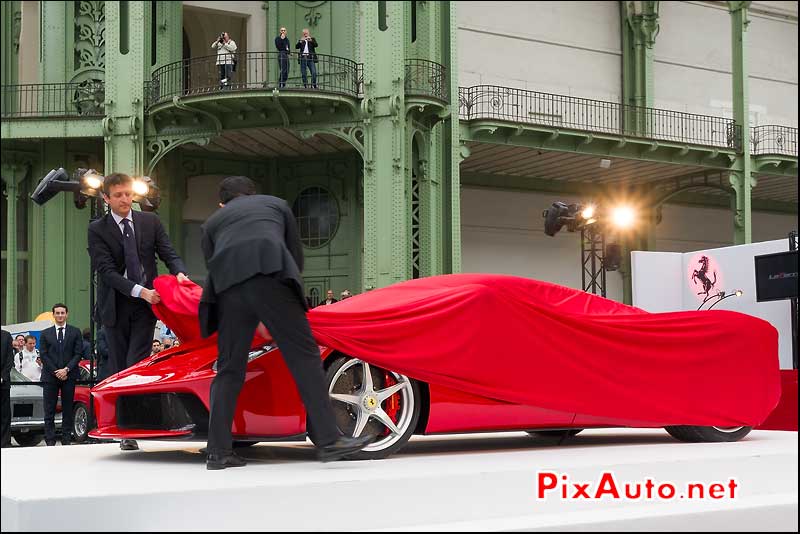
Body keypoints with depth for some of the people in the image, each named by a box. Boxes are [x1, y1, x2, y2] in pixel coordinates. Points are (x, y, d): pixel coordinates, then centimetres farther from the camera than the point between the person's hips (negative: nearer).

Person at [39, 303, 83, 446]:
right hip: (50, 376, 0)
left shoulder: (75, 332, 9)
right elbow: (44, 355, 4)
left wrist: (66, 369, -10)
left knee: (68, 409, 1)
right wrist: (55, 372, -7)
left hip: (69, 375, 0)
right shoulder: (45, 334, 10)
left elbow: (78, 353, 2)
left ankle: (66, 439, 5)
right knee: (49, 409, -2)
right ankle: (50, 440, -1)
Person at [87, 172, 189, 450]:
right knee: (118, 366, 3)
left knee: (137, 365, -9)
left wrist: (180, 272, -22)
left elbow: (168, 253, 2)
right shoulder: (97, 230, -2)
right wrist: (139, 290, -25)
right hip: (116, 305, 0)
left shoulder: (150, 221, 7)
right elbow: (107, 271, -12)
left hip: (146, 303, 1)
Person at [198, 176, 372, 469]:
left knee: (228, 369, 9)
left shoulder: (212, 222, 34)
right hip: (271, 277, -2)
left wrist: (256, 322, 38)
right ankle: (328, 440, -12)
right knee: (304, 356, -4)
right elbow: (297, 255, 32)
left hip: (228, 288, 2)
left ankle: (218, 451, 5)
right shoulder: (276, 203, 33)